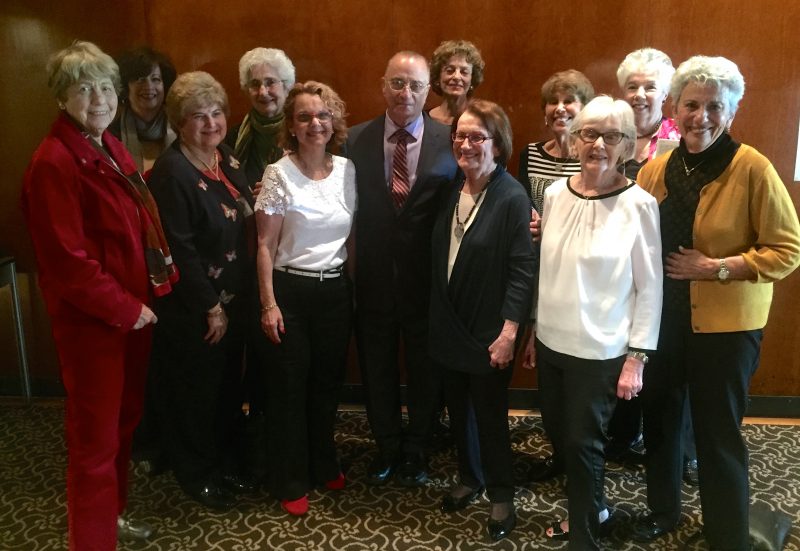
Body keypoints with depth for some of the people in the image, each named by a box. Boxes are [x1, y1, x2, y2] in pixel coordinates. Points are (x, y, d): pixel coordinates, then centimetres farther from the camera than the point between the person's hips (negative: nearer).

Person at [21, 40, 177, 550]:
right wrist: (125, 308, -16)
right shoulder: (54, 162, -17)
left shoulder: (112, 149, 11)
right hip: (92, 320, -9)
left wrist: (160, 281, 6)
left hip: (134, 310, 9)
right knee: (95, 436, 4)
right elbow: (67, 259, -21)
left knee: (123, 420, 21)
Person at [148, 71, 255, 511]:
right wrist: (211, 306, -16)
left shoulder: (227, 160, 5)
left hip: (233, 298, 7)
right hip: (193, 308, -7)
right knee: (195, 391, 11)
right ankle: (196, 474, 31)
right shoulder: (171, 172, -18)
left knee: (227, 385, 18)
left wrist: (235, 299, 6)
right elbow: (178, 249, -21)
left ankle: (220, 461, 39)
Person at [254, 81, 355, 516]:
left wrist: (357, 290, 7)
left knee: (328, 381, 16)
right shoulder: (279, 174, -9)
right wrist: (268, 304, -11)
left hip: (336, 289, 4)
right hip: (290, 289, -3)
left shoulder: (348, 170, 2)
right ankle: (290, 481, 26)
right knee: (289, 386, 8)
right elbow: (265, 245, -7)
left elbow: (353, 235, 9)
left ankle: (323, 465, 38)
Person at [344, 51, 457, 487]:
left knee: (425, 368, 15)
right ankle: (386, 446, 40)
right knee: (377, 367, 17)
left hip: (428, 278, -1)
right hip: (375, 276, 2)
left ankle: (416, 450, 39)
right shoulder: (357, 140, -1)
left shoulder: (449, 141, -7)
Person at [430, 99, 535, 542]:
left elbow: (523, 269, -18)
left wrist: (509, 330, -20)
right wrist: (435, 316, 8)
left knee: (490, 415, 8)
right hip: (448, 325, 6)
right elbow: (438, 256, 9)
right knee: (457, 410, 18)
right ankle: (467, 479, 40)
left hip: (487, 331, -6)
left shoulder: (512, 197, -16)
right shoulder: (451, 190, 4)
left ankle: (501, 496, 29)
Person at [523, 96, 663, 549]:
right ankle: (594, 510, 42)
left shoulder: (639, 204, -13)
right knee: (559, 434, 17)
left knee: (582, 442, 6)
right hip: (552, 342, 5)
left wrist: (637, 357, -10)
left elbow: (650, 286, -10)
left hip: (600, 350, -5)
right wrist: (534, 330, 12)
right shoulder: (555, 194, 0)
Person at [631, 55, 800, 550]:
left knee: (719, 435, 6)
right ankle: (663, 509, 40)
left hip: (726, 323, -5)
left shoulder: (753, 169, -13)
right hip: (662, 317, 5)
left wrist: (719, 268, -21)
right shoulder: (656, 169, 1)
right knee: (660, 419, 17)